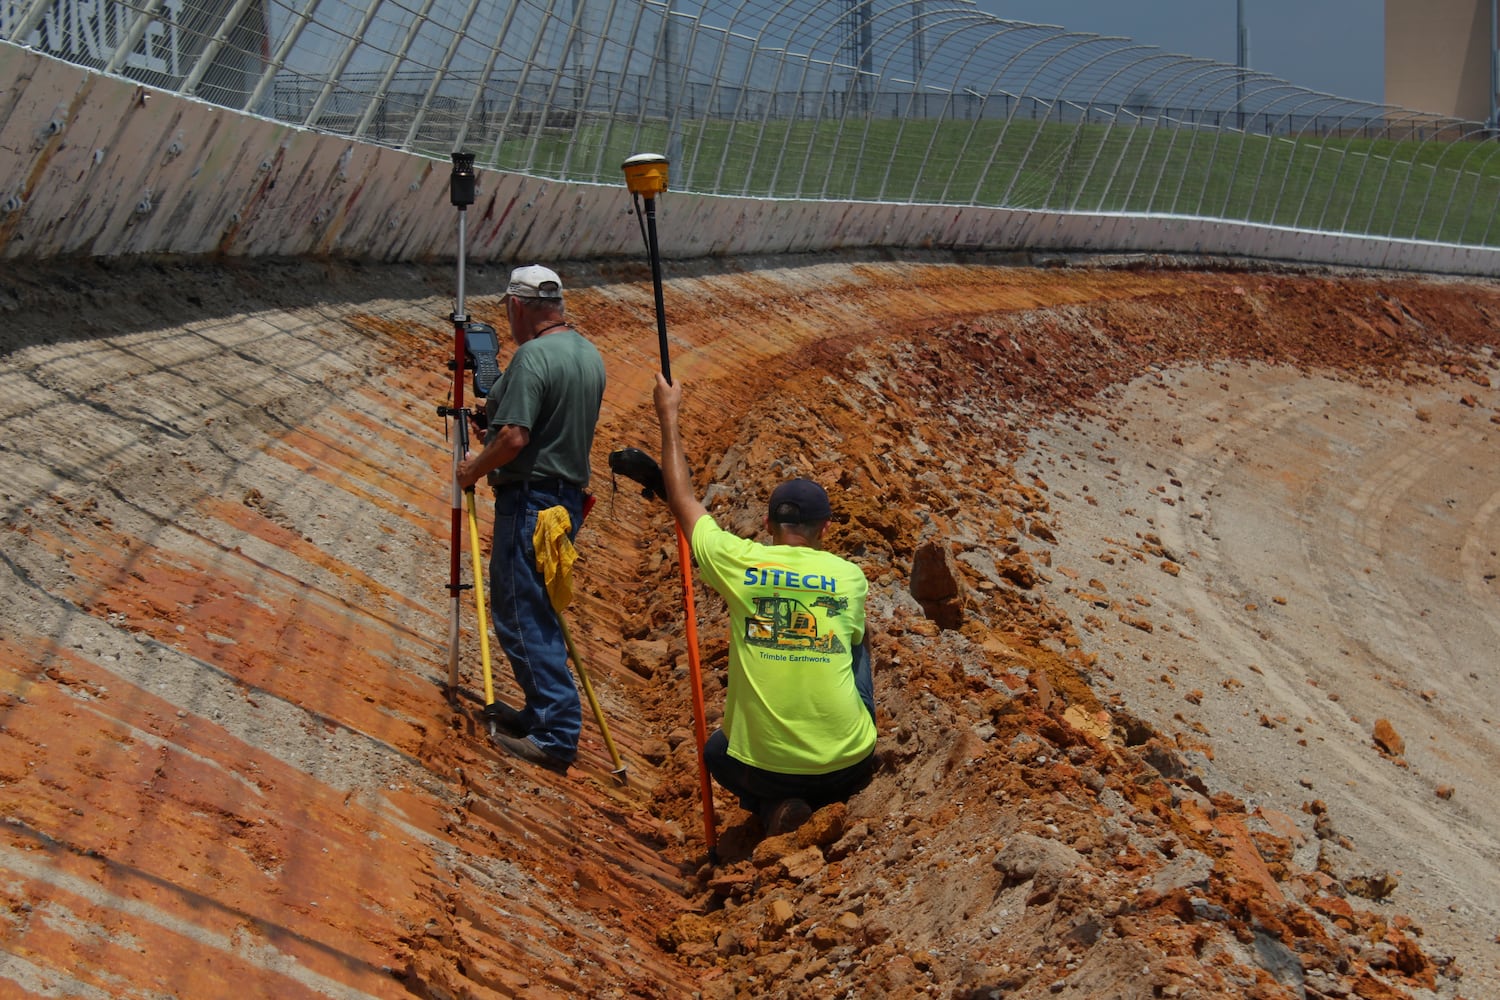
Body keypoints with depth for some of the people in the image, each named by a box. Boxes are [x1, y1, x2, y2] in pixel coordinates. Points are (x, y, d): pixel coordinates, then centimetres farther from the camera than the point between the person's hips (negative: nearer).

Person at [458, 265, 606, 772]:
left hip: (530, 498, -9)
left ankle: (555, 734, -8)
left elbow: (514, 437, -24)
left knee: (522, 616, -6)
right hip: (570, 496, 9)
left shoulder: (533, 356, -18)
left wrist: (474, 469, -7)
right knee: (537, 610, 19)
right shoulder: (591, 355, 11)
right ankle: (542, 711, 24)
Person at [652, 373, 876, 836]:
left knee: (716, 751, 37)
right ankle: (833, 801, 31)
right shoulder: (850, 577, -2)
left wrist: (668, 416, 22)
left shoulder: (739, 562, -5)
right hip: (848, 767, 1)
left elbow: (682, 499, 11)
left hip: (761, 767, -1)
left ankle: (773, 807, 6)